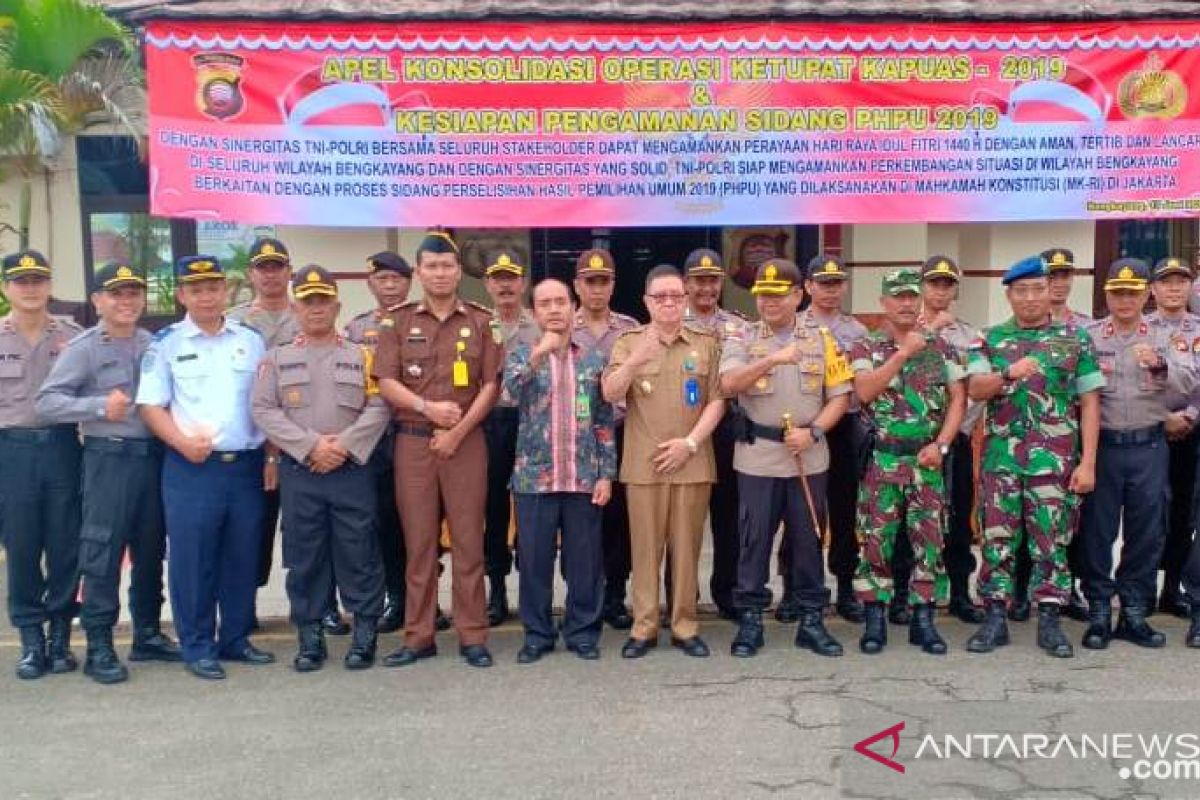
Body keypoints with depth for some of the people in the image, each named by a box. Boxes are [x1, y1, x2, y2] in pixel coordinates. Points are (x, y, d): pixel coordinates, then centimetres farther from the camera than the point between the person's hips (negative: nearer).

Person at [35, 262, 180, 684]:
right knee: (103, 552, -1)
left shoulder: (155, 345, 9)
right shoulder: (84, 347, -4)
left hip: (154, 456, 5)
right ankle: (98, 645, 9)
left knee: (151, 549, 12)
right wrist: (99, 406, -18)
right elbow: (47, 402, -8)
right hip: (109, 458, -5)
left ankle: (147, 633, 25)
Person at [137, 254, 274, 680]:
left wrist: (273, 457, 3)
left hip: (247, 465, 3)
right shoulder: (166, 343, 2)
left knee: (243, 556, 10)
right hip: (191, 467, -3)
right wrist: (182, 442, -15)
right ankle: (198, 647, 14)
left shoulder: (252, 339, 9)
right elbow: (150, 405, -1)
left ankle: (236, 638, 23)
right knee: (192, 558, 1)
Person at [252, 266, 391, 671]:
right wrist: (311, 446, -12)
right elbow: (264, 411, -2)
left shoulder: (361, 356, 7)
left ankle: (364, 636, 12)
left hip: (352, 470, -1)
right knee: (304, 557, 6)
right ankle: (310, 638, 18)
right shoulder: (277, 358, 8)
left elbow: (378, 409, -1)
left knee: (359, 554, 2)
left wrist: (344, 446, -14)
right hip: (298, 471, 1)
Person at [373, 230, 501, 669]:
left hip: (467, 441, -1)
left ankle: (472, 635, 9)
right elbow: (386, 382, 1)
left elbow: (491, 384, 1)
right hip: (412, 441, 1)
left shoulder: (481, 321, 6)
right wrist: (427, 407, -13)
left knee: (468, 540, 1)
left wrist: (458, 431, -8)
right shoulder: (399, 321, 8)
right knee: (418, 541, 5)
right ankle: (418, 636, 13)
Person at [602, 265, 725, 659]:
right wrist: (634, 360, -24)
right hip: (644, 463, 0)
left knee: (686, 546, 5)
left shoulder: (705, 344, 8)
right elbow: (610, 395, -6)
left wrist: (691, 442, -9)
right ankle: (644, 626, 12)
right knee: (645, 545, 3)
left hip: (692, 461, 1)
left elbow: (717, 400, 4)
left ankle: (684, 626, 15)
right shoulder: (629, 342, 6)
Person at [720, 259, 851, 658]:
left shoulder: (821, 338, 5)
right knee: (754, 540, 4)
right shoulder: (742, 339, 0)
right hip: (757, 457, -1)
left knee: (808, 539, 9)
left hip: (809, 458, 2)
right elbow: (729, 384, -18)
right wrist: (771, 359, -30)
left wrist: (813, 432, -11)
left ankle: (811, 620, 21)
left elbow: (840, 396, 4)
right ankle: (750, 621, 15)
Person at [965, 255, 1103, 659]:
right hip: (1001, 459, 1)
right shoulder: (989, 339, 7)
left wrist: (1087, 461, -5)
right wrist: (1009, 373, -26)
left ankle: (1049, 620, 14)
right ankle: (996, 618, 13)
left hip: (1056, 460, -1)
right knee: (998, 540, 4)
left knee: (1051, 542, 4)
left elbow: (1089, 403, 2)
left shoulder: (1076, 339, 4)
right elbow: (975, 390, -7)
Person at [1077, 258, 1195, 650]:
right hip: (1100, 444, -1)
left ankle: (1134, 613, 20)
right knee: (1096, 531, 3)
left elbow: (1189, 383, -6)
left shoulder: (1166, 339, 7)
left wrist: (1159, 365, -24)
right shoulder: (1087, 336, 4)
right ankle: (1098, 614, 14)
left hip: (1149, 446, 2)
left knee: (1146, 532, 7)